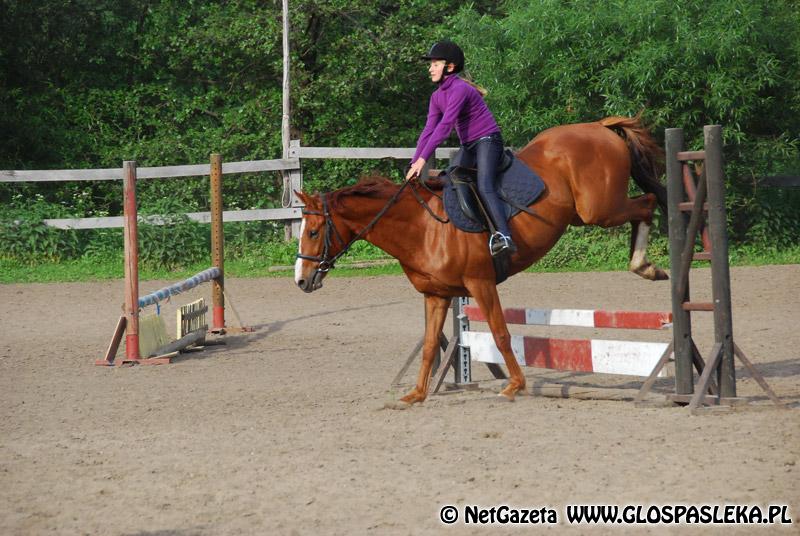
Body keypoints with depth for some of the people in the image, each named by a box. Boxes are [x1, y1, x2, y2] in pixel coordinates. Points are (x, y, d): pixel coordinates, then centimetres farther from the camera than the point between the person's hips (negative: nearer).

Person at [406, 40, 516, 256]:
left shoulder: (459, 89, -18)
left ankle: (505, 236, -43)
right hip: (468, 147, 10)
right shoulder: (437, 97, 10)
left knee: (484, 186, -28)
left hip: (487, 141, -10)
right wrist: (414, 163, -4)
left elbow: (445, 125, -25)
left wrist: (423, 159, -29)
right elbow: (429, 130, 7)